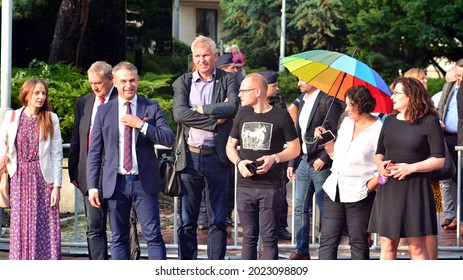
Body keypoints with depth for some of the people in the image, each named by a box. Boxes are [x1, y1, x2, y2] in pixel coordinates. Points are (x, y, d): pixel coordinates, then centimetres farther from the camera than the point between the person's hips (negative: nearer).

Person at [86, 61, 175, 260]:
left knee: (153, 236, -4)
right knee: (118, 239, 6)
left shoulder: (151, 108, 4)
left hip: (144, 182, -1)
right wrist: (92, 186, -1)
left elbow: (169, 139, -5)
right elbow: (94, 152, 6)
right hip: (115, 183, 1)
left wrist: (141, 125, -15)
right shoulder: (104, 111, 7)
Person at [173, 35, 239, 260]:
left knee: (218, 221, 4)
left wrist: (201, 109, -10)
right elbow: (179, 114, -8)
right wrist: (214, 121, -14)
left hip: (216, 157, -1)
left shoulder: (228, 80, 4)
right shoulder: (183, 82, 8)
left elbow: (233, 107, -14)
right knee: (187, 221, 5)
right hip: (189, 157, 1)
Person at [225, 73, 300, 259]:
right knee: (249, 236, 9)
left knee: (269, 237, -1)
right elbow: (230, 145, 17)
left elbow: (295, 148, 2)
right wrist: (239, 162, -4)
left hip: (270, 187, -4)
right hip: (245, 186, 4)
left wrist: (275, 158, -16)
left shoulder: (280, 116, -2)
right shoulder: (242, 115, 11)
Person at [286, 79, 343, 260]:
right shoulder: (303, 103, 15)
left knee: (325, 209, -1)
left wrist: (324, 158, -18)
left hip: (321, 164, -8)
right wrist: (292, 163, 16)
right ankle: (301, 251, 17)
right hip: (303, 161, 8)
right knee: (300, 208, 10)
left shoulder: (328, 101, -12)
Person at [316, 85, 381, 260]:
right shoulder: (346, 123, 13)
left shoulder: (378, 130, -9)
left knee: (358, 243, 4)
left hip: (358, 196, -6)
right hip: (334, 191, 6)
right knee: (327, 240, 2)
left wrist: (368, 188, -14)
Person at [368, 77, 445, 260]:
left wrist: (411, 167, -18)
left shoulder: (429, 122, -4)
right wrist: (380, 164, -2)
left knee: (416, 246, -2)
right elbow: (379, 153, 21)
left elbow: (439, 159, -7)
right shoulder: (389, 121, 13)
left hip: (415, 190, -5)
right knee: (387, 244, 5)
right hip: (388, 189, 5)